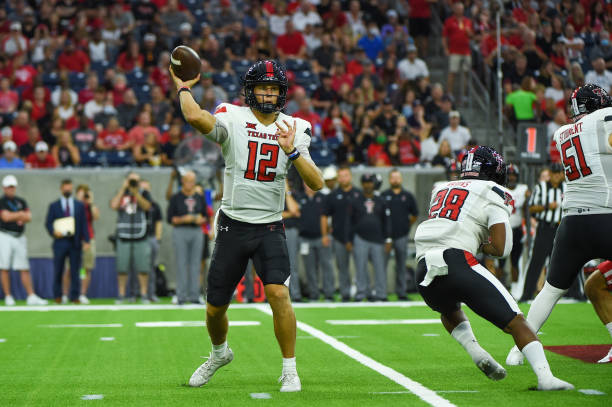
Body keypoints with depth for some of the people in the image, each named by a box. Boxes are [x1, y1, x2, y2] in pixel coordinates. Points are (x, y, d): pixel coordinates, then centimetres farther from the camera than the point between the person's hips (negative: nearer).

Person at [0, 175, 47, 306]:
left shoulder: (21, 201, 15)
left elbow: (28, 217, 4)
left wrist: (14, 216, -12)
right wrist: (21, 214, -4)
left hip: (19, 237, 5)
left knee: (24, 268, 2)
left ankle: (31, 296, 0)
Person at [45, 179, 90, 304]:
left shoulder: (80, 205, 12)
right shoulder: (54, 206, 9)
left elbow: (84, 224, 8)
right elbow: (48, 223, 7)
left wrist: (86, 240, 0)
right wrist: (53, 232, -13)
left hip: (75, 242, 1)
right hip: (60, 241, -1)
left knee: (75, 270, -1)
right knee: (58, 270, 1)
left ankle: (74, 296, 4)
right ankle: (57, 296, 11)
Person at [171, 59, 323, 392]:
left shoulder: (293, 131, 3)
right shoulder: (233, 119, -5)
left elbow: (316, 183, -6)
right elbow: (195, 117, -27)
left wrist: (292, 152, -19)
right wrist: (183, 86, -10)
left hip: (270, 227, 0)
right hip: (233, 226, 0)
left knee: (279, 293, -21)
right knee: (215, 308, 9)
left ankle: (289, 370, -4)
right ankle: (220, 353, 42)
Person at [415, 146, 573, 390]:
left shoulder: (441, 190, 27)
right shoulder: (493, 194, 9)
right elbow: (501, 249, 2)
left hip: (424, 273, 5)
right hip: (457, 262, -5)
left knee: (450, 312, 36)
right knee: (514, 321, 1)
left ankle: (476, 352, 12)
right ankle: (545, 377, -14)